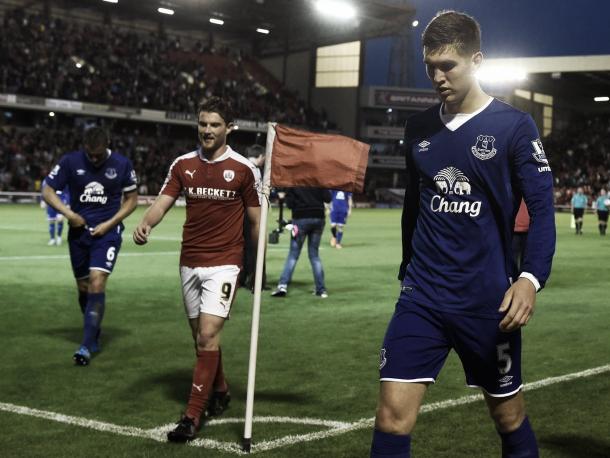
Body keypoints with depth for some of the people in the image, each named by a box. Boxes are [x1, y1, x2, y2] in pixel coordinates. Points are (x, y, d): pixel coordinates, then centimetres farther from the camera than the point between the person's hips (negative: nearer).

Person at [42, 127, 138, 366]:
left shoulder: (122, 164, -5)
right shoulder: (70, 162, -4)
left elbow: (131, 198, 5)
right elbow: (47, 190, 2)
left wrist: (109, 224, -7)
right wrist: (67, 212, -14)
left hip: (107, 232, -2)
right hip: (79, 231, 3)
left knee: (97, 281, -18)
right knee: (83, 287, 9)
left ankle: (86, 346, -15)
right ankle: (94, 338, 30)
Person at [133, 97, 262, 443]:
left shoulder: (244, 168, -4)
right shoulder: (183, 165, 6)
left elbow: (256, 220, 1)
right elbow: (163, 203, -3)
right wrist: (146, 224, -25)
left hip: (224, 263, -4)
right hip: (190, 262, 4)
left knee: (208, 335, -13)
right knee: (201, 335, 14)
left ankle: (193, 415, -7)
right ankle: (219, 390, 37)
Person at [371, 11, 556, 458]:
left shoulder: (515, 126, -6)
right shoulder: (418, 128, 7)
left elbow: (542, 208, -9)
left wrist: (531, 278, -23)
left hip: (487, 299, -3)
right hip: (421, 296, 3)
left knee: (510, 417, 12)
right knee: (392, 419, -5)